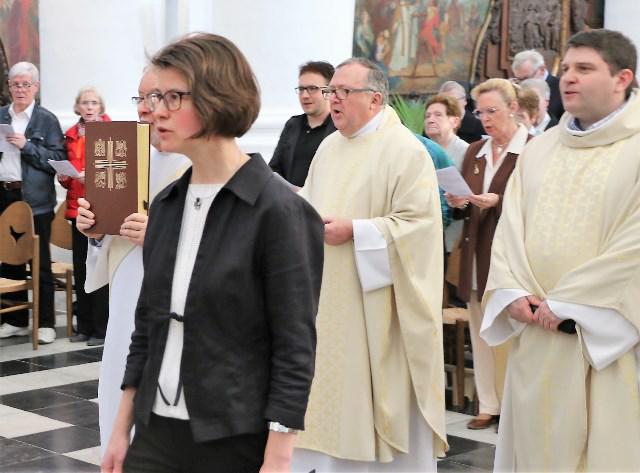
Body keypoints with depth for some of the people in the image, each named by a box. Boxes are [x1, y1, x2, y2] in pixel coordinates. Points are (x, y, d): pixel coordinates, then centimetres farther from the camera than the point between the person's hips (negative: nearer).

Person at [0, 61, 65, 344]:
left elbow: (58, 159, -8)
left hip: (34, 200, -5)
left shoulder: (47, 119, -1)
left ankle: (45, 323, 8)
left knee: (40, 263, 2)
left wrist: (27, 146, -16)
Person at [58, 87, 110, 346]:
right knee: (80, 268, 8)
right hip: (77, 207, 6)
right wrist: (64, 177, 2)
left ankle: (101, 328, 2)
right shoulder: (71, 135, 13)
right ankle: (84, 326, 17)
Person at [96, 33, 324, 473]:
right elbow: (147, 324, 12)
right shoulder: (167, 205, 6)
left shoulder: (278, 210, -13)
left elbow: (295, 349, -13)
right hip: (156, 431, 6)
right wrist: (122, 428, 12)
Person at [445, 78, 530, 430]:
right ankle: (488, 405, 16)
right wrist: (458, 204, -3)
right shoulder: (475, 152, 15)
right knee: (481, 333, 8)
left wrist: (498, 202, -19)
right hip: (477, 255, 6)